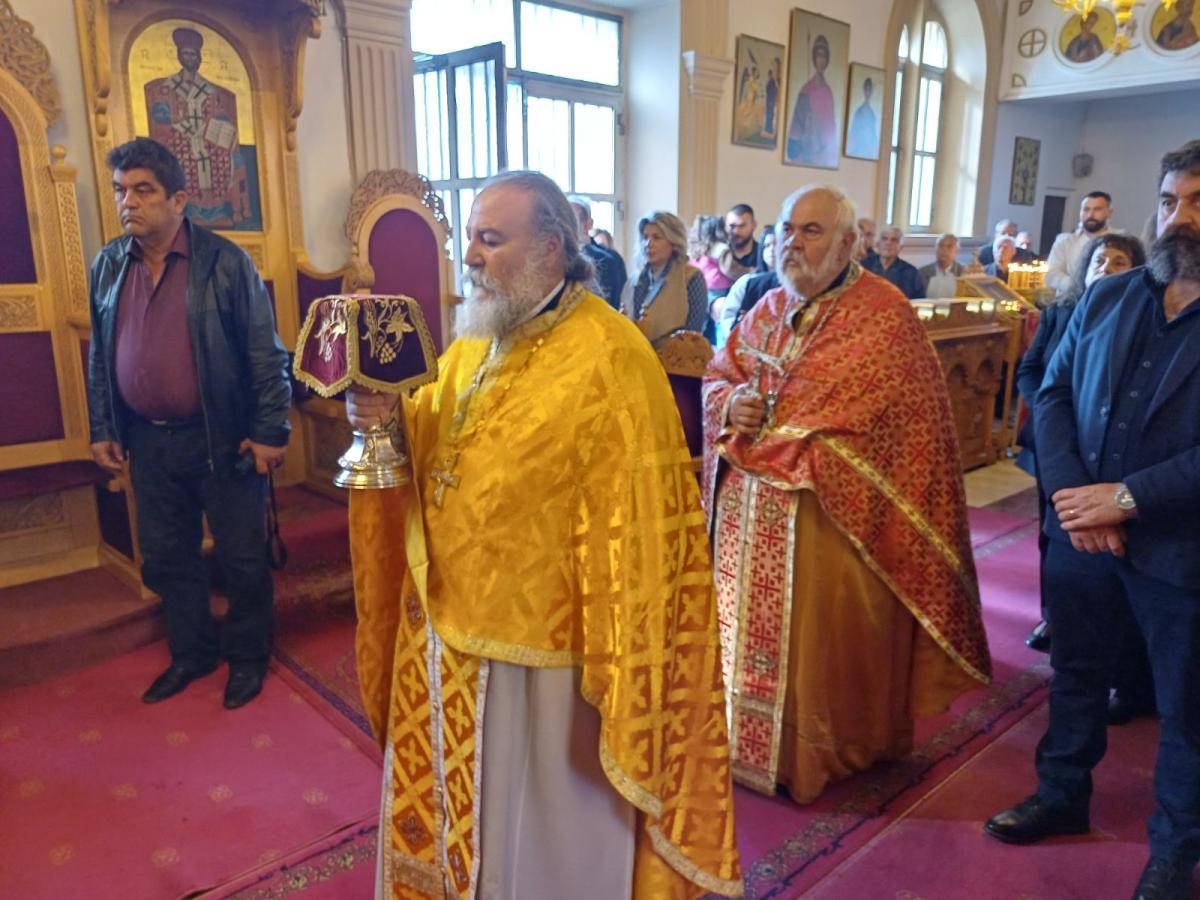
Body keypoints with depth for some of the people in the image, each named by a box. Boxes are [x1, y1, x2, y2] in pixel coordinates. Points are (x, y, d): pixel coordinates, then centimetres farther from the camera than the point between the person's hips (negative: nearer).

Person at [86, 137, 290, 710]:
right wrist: (102, 429, 10)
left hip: (221, 440, -5)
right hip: (147, 442, 5)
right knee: (165, 557, 16)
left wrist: (269, 432, -12)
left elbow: (265, 354, -10)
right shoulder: (107, 266, 5)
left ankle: (248, 656, 28)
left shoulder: (225, 263, -11)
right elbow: (99, 356, 12)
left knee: (242, 558, 8)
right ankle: (190, 653, 36)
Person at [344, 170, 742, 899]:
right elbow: (436, 446, 14)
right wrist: (392, 419, -9)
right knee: (458, 801, 26)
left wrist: (616, 667, -17)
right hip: (451, 621, 8)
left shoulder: (609, 359, -19)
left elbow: (634, 526, -20)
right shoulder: (474, 341, 6)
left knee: (541, 826, 16)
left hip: (542, 642, -7)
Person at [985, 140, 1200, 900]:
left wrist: (1127, 497, -21)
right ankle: (1063, 795, 42)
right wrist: (1071, 495, -12)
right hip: (1081, 531, 4)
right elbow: (1052, 396, 1)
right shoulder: (1104, 298, 4)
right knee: (1077, 674, 21)